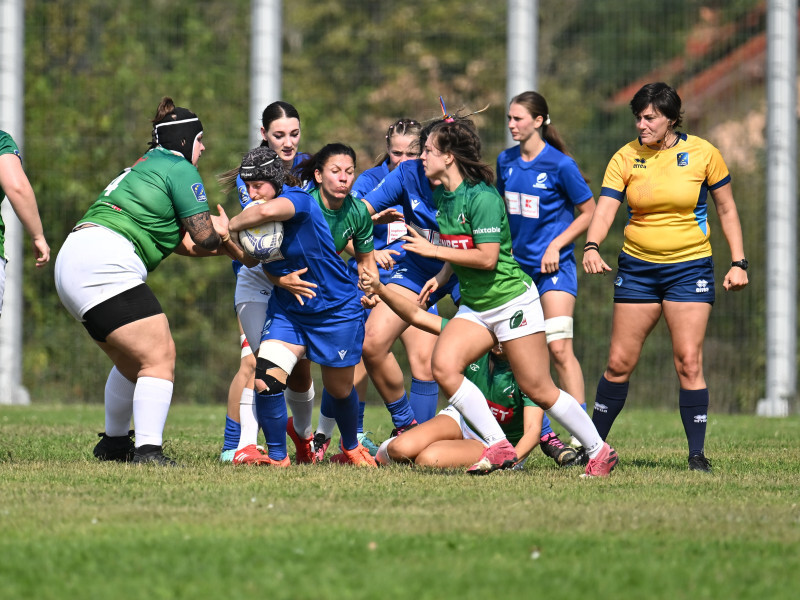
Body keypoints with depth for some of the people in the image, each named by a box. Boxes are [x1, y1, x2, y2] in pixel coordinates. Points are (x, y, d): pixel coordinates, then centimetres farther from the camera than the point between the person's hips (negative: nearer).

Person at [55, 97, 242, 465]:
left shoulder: (145, 168, 28)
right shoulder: (179, 170, 0)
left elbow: (181, 242, 28)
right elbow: (204, 236, -2)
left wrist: (223, 247, 30)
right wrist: (221, 230, 19)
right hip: (105, 265, -10)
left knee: (133, 362, 23)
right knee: (159, 357, -13)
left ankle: (113, 444, 34)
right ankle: (148, 451, -25)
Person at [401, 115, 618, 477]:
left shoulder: (482, 197, -19)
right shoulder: (441, 196, 7)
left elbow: (487, 257, -23)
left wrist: (433, 251, -18)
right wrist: (441, 277, 7)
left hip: (512, 300, -8)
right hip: (474, 306, 8)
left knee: (538, 390, -3)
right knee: (443, 367, -16)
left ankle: (599, 451, 15)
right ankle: (498, 448, -12)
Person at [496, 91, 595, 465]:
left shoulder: (559, 164, -10)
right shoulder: (506, 162, 7)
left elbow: (589, 213, -3)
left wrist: (556, 245, -10)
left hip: (554, 267, -6)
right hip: (517, 264, 6)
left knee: (558, 348, -17)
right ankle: (542, 433, 11)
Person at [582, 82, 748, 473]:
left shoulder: (702, 154, -4)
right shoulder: (626, 158, -2)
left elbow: (726, 209, 4)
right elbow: (604, 209, -10)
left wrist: (738, 262, -1)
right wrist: (592, 247, -30)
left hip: (690, 267, -2)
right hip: (637, 267, 2)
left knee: (689, 361, -11)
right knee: (619, 363, 2)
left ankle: (697, 453, -6)